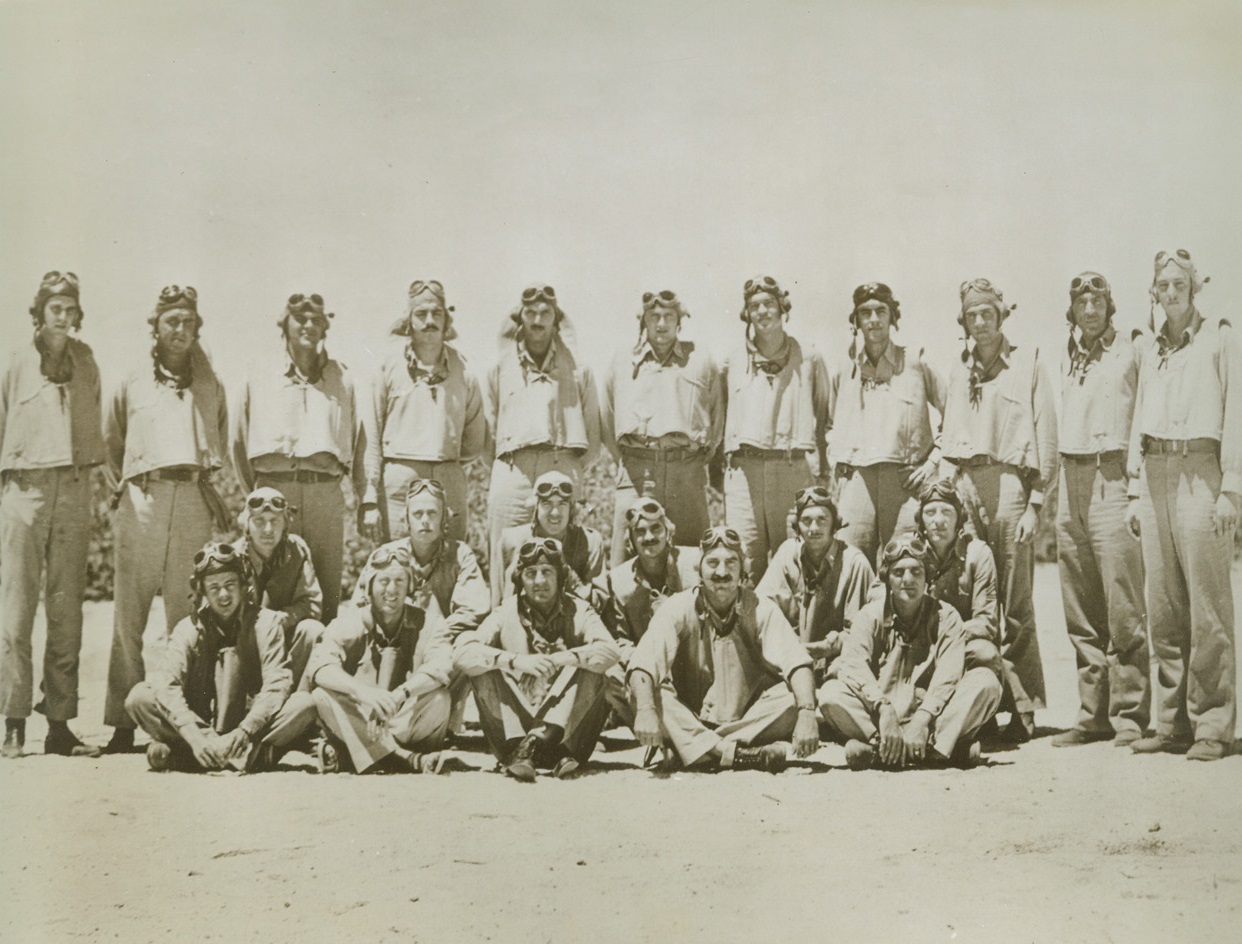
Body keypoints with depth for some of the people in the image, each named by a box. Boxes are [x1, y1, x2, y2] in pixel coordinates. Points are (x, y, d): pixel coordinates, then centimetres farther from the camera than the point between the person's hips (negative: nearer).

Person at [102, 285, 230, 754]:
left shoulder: (211, 387, 17)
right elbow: (110, 444, 21)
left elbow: (222, 448, 24)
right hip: (142, 499, -1)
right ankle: (123, 722, -3)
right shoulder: (132, 384, 14)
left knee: (188, 617, -2)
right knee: (129, 614, -5)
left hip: (195, 501, 1)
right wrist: (123, 489, 10)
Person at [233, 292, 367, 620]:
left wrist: (368, 499, 4)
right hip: (274, 489, 0)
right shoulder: (259, 379, 14)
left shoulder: (342, 378, 14)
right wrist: (252, 494, 12)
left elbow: (359, 439, 11)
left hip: (326, 492, 0)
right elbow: (240, 444, 17)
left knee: (328, 590, -2)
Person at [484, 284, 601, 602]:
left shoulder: (578, 371, 11)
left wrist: (570, 469, 4)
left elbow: (592, 439, 13)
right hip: (510, 472, 1)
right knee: (504, 562, -4)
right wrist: (508, 464, 9)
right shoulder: (501, 368, 16)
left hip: (561, 470, -1)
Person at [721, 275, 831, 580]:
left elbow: (824, 417, 13)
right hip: (744, 467, 1)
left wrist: (820, 469, 6)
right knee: (744, 559, -4)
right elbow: (718, 417, 19)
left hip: (794, 467, -1)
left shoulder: (809, 359, 11)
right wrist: (719, 470, 11)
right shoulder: (733, 363, 14)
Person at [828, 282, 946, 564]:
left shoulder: (916, 364, 5)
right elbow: (826, 423, 27)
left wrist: (934, 461, 1)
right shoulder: (843, 371, 13)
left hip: (905, 478, -2)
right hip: (855, 480, 2)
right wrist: (836, 463, 14)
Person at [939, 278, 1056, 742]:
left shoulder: (1027, 363, 6)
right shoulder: (959, 372, 20)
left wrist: (1036, 502, -6)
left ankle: (1022, 708, -3)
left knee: (1014, 604, -7)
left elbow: (1046, 437, 0)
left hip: (1008, 481, -4)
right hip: (963, 483, 4)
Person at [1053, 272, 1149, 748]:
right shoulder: (1064, 358, 17)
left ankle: (1131, 714, -2)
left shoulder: (1129, 353, 0)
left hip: (1112, 476, -6)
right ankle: (1093, 713, 14)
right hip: (1071, 480, 6)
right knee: (1080, 611, 7)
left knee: (1123, 607, -9)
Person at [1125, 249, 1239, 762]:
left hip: (1200, 471, -5)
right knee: (1162, 607, 4)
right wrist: (1136, 491, 14)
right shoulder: (1151, 351, 19)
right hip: (1155, 472, 5)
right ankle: (1171, 723, 10)